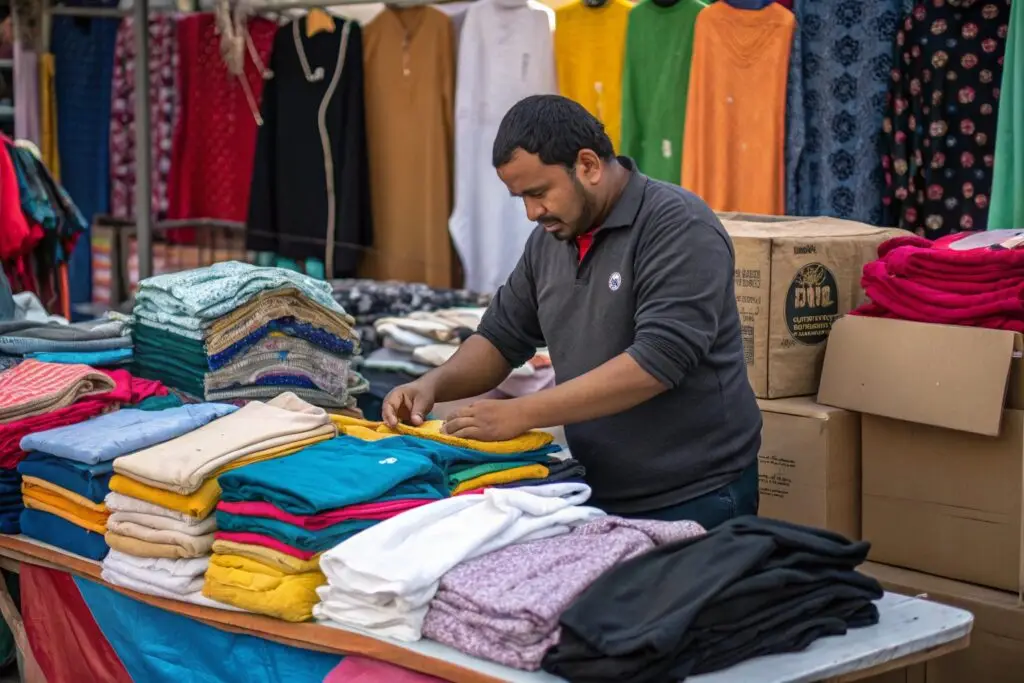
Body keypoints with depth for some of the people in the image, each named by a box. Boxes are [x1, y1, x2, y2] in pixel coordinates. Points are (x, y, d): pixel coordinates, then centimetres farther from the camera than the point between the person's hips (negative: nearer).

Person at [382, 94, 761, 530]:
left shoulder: (679, 228, -17)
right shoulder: (550, 238, 6)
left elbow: (657, 360, -26)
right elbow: (502, 337, 16)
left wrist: (519, 415, -26)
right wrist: (434, 384, -4)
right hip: (599, 495, 7)